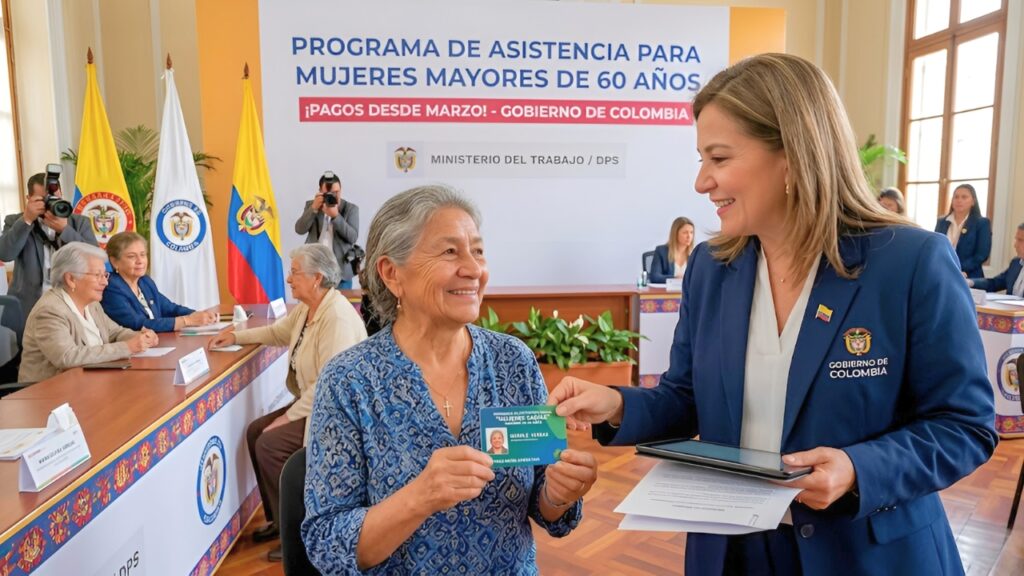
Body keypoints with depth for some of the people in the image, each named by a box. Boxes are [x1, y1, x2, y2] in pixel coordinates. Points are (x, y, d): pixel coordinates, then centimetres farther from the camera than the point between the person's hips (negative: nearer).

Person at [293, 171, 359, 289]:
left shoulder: (351, 208, 3)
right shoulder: (311, 205, 10)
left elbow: (353, 237, -9)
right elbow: (299, 230, -4)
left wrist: (335, 215, -19)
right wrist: (314, 208, -15)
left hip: (341, 270, -1)